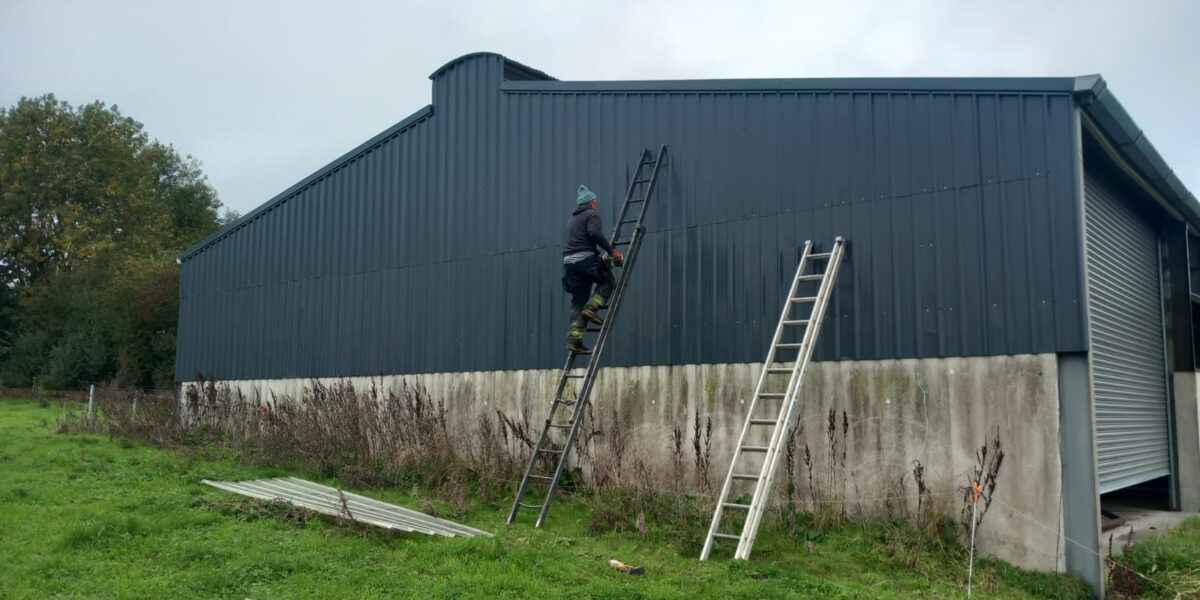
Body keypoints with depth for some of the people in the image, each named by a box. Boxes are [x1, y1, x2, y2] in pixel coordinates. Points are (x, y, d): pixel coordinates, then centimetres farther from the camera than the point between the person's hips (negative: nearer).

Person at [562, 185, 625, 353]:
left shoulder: (573, 218, 29)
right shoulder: (592, 214, 3)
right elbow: (595, 233, -16)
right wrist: (612, 251, -12)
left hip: (568, 261, 7)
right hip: (585, 258, -7)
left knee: (578, 302, 6)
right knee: (607, 281, 11)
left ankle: (574, 339, -3)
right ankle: (591, 308, -11)